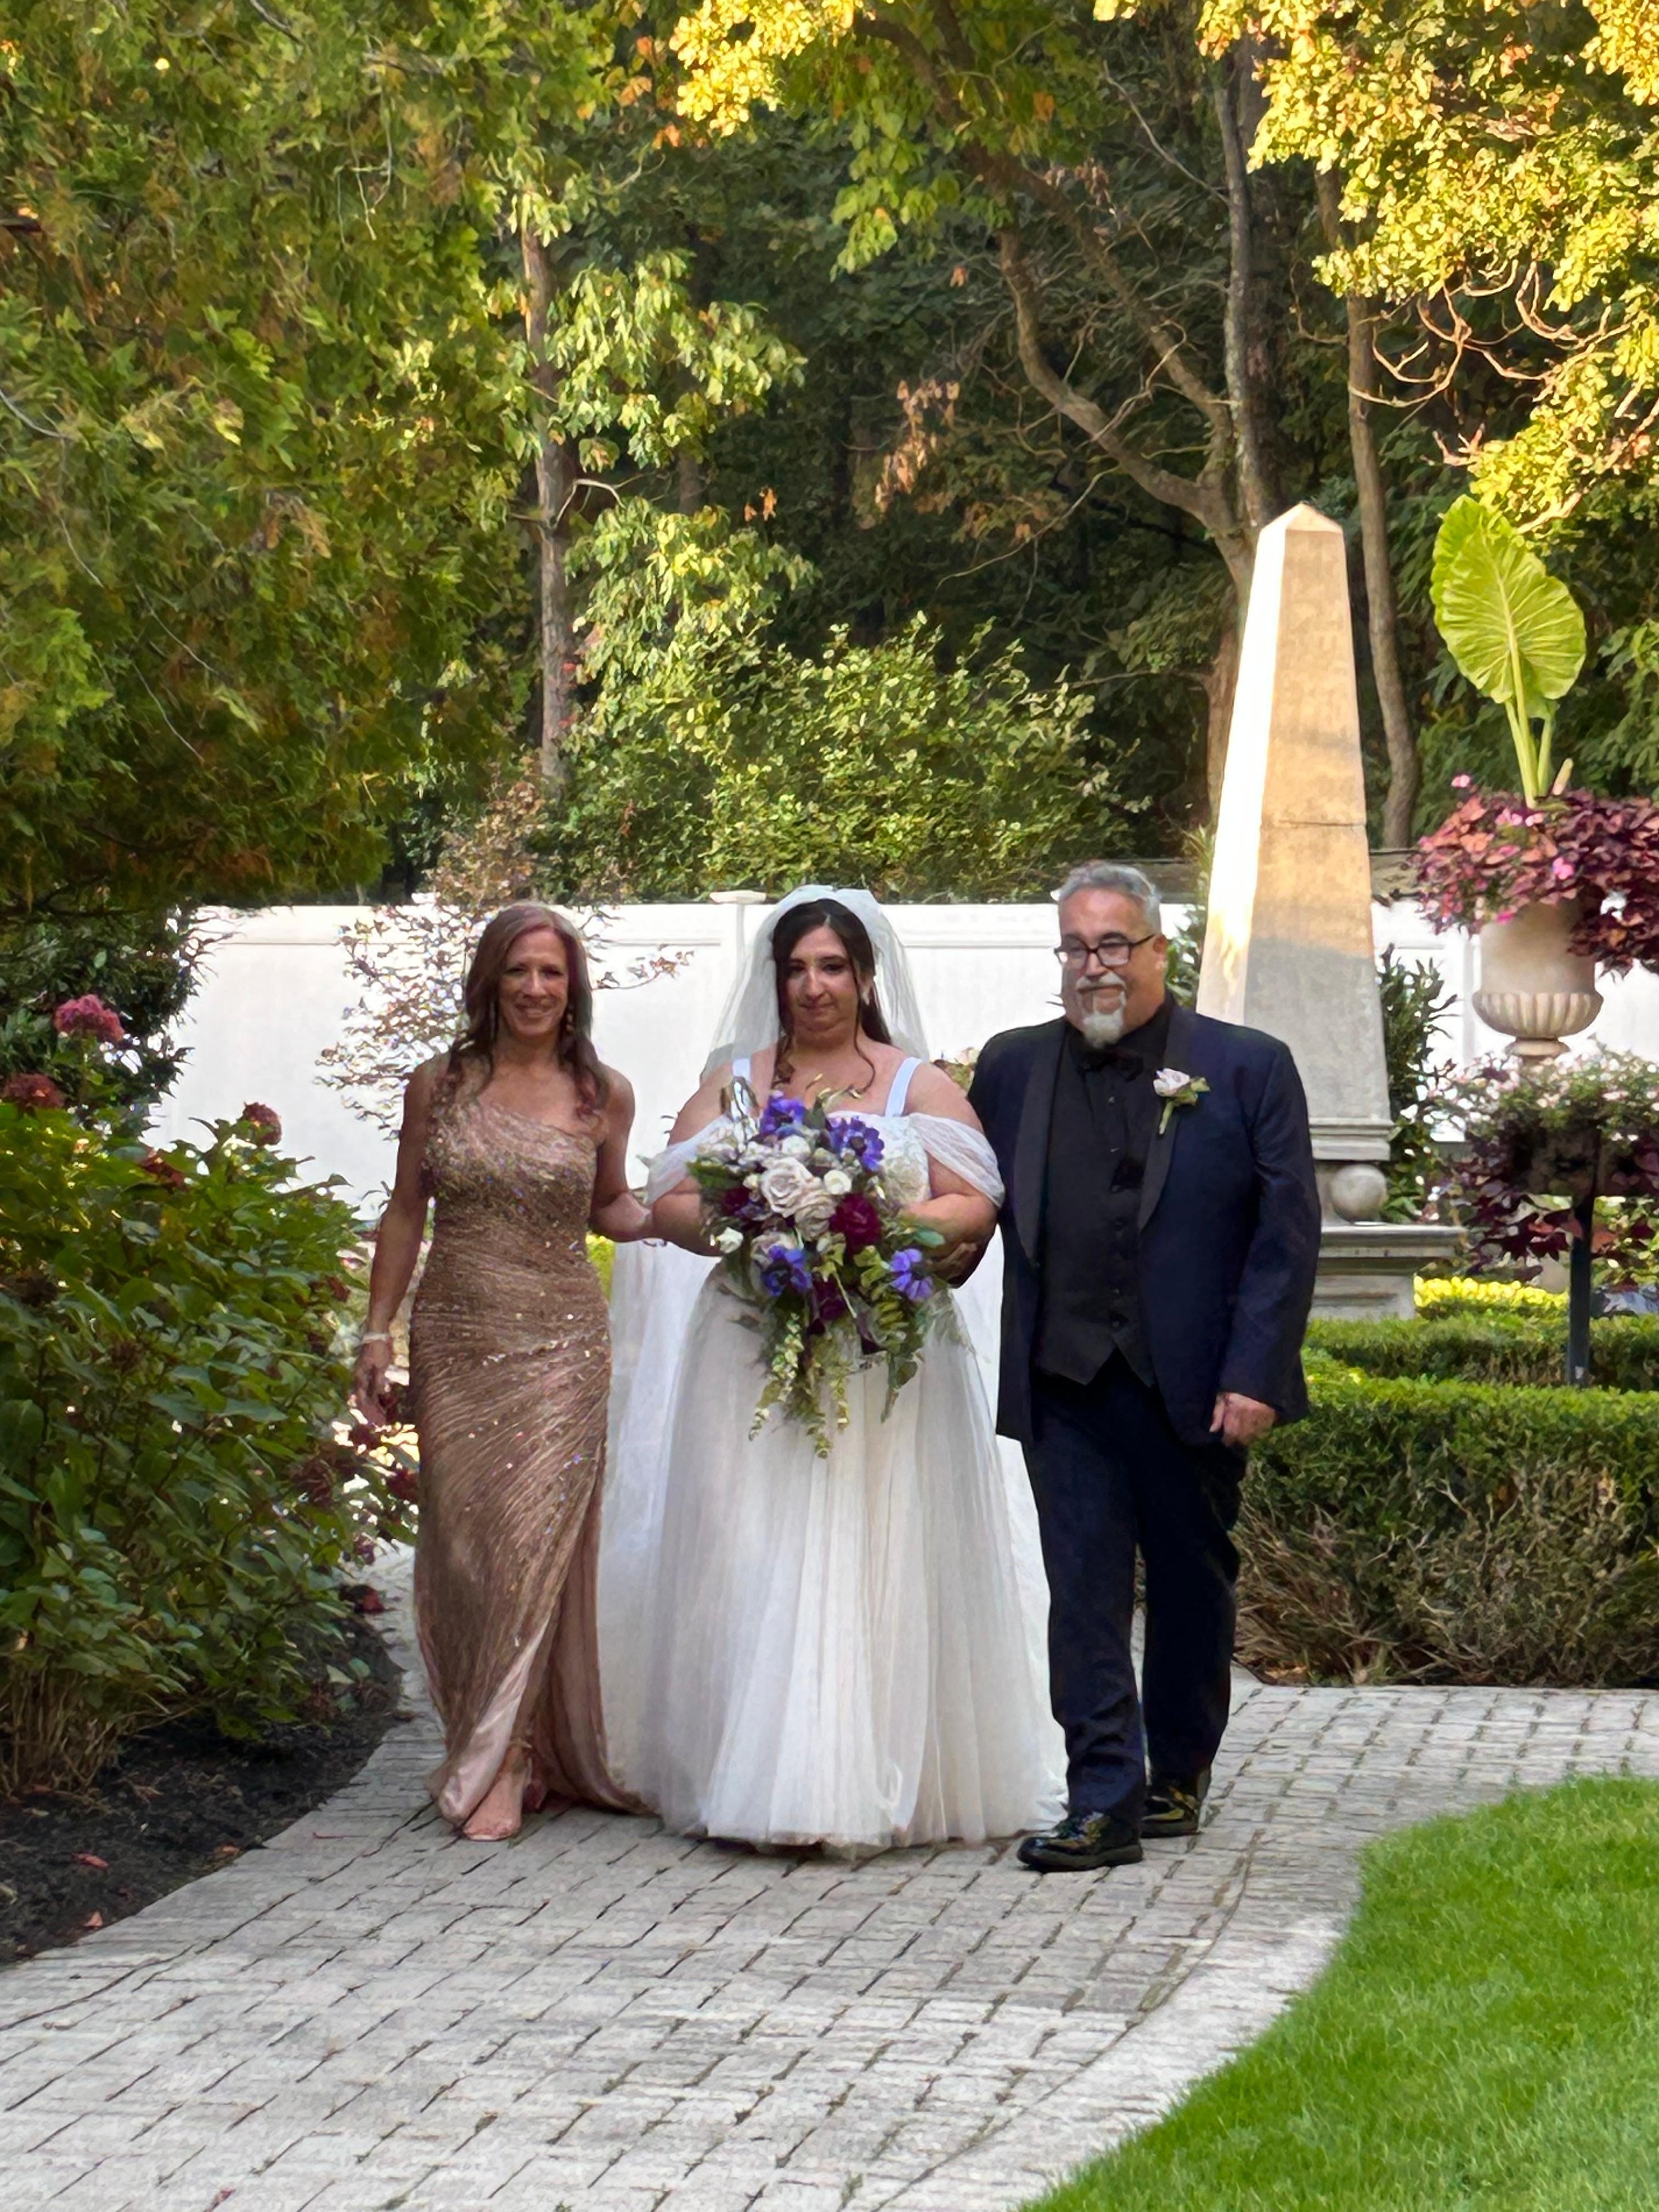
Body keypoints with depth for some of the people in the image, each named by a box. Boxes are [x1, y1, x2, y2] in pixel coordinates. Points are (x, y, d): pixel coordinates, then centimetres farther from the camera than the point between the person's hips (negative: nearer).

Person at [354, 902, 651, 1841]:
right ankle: (489, 1749, 13)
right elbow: (406, 1213, 11)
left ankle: (504, 1766, -5)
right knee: (463, 1544, 1)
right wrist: (378, 1329, 7)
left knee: (536, 1539, -9)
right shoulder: (439, 1086, 5)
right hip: (455, 1341, 2)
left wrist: (665, 1215, -5)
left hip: (560, 1342, -2)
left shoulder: (604, 1095, 3)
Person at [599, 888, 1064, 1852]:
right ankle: (751, 1776, 2)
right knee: (748, 1558, -3)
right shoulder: (733, 1080, 14)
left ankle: (877, 1784, -2)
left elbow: (975, 1205, -1)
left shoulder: (918, 1084, 8)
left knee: (874, 1555, -5)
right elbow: (671, 1202, 6)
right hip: (752, 1355, 2)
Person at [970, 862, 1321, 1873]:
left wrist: (1254, 1374, -11)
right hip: (1065, 1385, 1)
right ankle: (1105, 1802, -3)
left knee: (1193, 1587, 12)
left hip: (1197, 1388, -1)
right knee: (1084, 1593, -4)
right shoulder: (1012, 1067, 8)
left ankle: (1180, 1777, 28)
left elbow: (1289, 1233, -4)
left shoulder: (1248, 1068, 0)